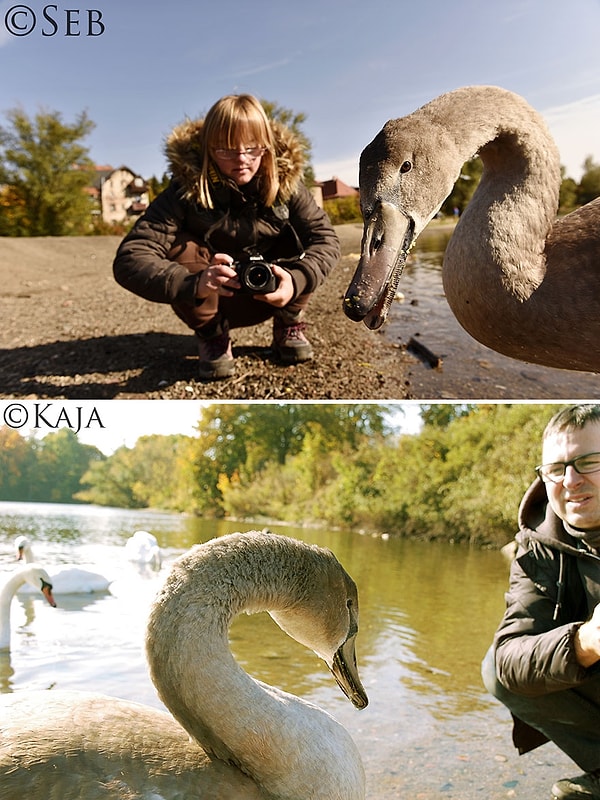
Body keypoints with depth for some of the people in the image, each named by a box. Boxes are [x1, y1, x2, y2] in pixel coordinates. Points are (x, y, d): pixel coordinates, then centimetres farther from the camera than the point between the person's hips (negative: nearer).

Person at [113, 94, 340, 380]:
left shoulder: (284, 181, -17)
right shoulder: (187, 188, -25)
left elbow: (325, 238, -19)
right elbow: (129, 259, -34)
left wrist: (296, 280, -40)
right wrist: (193, 284, -51)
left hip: (268, 298, 1)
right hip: (210, 300, -1)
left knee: (303, 237, -22)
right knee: (175, 246, -28)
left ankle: (289, 325, 0)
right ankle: (211, 335, -5)